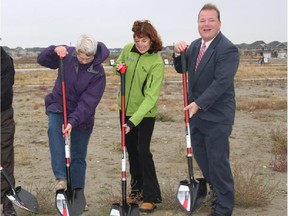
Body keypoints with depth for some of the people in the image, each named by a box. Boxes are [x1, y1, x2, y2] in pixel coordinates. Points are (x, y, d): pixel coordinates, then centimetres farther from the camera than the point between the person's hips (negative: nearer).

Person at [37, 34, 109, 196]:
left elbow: (88, 102, -22)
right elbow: (42, 60, -3)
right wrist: (54, 50, -24)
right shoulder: (67, 55, -10)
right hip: (58, 108, 1)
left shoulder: (98, 73, -18)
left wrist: (73, 121, -33)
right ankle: (61, 178, -37)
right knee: (54, 129, -33)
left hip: (82, 116, -1)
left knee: (79, 157, 6)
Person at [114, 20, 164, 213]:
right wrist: (118, 69, -10)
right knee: (131, 151, 13)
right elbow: (119, 66, 16)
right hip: (125, 109, 6)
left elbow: (151, 96, -27)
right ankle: (137, 190, 28)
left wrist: (133, 121, -34)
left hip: (145, 113, -6)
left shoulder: (157, 62, -22)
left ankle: (152, 196, 3)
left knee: (143, 151, -8)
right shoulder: (128, 49, -5)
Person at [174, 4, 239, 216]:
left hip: (216, 116, -8)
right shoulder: (195, 45, 8)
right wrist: (179, 54, -9)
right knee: (201, 156, 19)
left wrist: (199, 103, -27)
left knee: (218, 161, -1)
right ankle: (215, 189, 40)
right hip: (196, 112, 8)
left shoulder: (228, 49, -17)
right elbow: (181, 69, 12)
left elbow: (221, 82, -24)